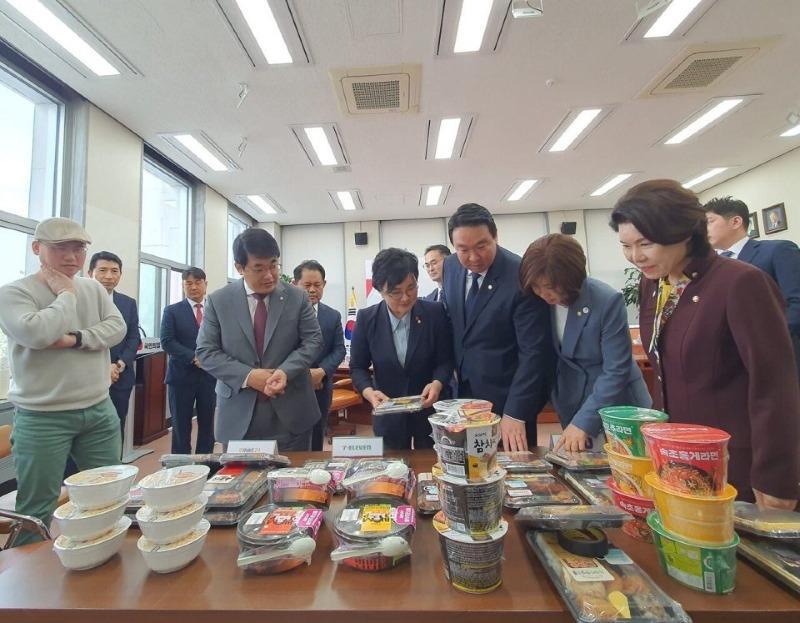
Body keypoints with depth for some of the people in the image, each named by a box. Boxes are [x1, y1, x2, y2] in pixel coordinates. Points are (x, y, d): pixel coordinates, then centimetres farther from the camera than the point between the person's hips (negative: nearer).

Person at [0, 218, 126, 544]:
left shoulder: (94, 288, 7)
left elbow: (117, 328, -3)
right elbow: (35, 333, -24)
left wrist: (75, 339, -17)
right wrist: (65, 295, -12)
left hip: (99, 410, 5)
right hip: (42, 418, -4)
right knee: (37, 508, 8)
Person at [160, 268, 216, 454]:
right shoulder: (172, 311, 3)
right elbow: (167, 342, -6)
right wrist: (194, 358, -16)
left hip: (210, 375, 2)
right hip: (182, 375, -1)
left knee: (207, 425, 9)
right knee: (181, 426, 7)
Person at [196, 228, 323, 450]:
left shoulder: (298, 298, -1)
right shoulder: (218, 301, 0)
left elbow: (313, 341, -2)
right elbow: (206, 351, -1)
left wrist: (286, 371, -19)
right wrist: (247, 376, -15)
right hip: (239, 415, 1)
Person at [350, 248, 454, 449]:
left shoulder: (435, 313, -12)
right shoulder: (366, 319, -10)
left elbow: (446, 360, -6)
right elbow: (358, 367, -4)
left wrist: (437, 384, -25)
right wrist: (369, 392, -22)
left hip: (431, 410, 0)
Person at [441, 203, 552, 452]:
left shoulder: (522, 277, -21)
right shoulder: (451, 267, -2)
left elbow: (534, 352, -21)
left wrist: (515, 413, -24)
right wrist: (451, 372, 10)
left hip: (506, 399, -5)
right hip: (464, 393, 5)